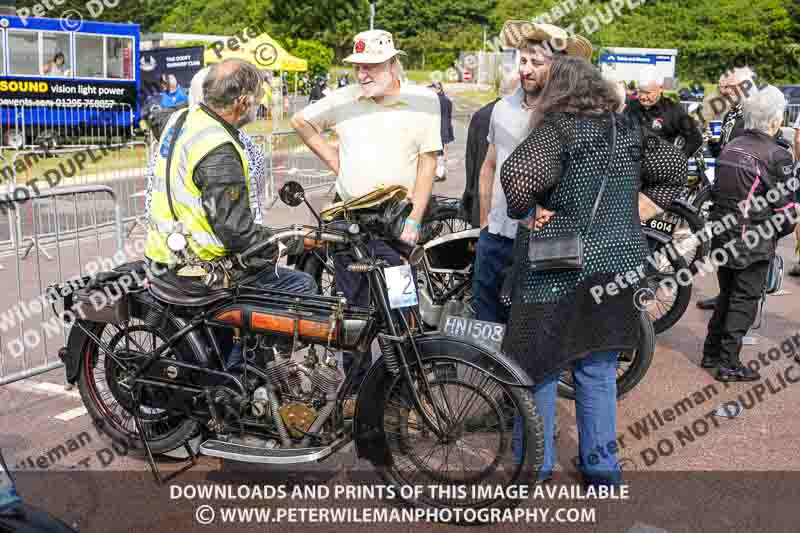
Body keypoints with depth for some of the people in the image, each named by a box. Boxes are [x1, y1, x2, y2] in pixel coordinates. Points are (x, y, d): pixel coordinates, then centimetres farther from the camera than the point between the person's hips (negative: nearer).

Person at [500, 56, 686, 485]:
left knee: (539, 366, 9)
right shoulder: (629, 129, 5)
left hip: (557, 270, -5)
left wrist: (529, 212, -14)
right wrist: (636, 214, 11)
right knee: (598, 371, 15)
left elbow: (517, 175, -30)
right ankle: (602, 467, 24)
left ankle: (535, 465, 19)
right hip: (618, 263, 5)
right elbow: (674, 168, 13)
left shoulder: (555, 131, -14)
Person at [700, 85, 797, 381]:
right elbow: (785, 207, -10)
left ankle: (711, 352, 26)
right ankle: (729, 364, 6)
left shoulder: (730, 147, 6)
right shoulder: (777, 156, -13)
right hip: (754, 242, -7)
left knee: (727, 293, 19)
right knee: (745, 300, 3)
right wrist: (781, 231, 8)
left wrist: (722, 224, 17)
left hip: (722, 233, 7)